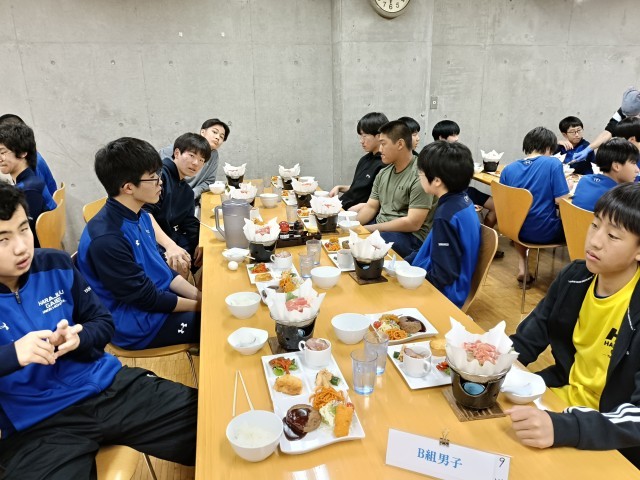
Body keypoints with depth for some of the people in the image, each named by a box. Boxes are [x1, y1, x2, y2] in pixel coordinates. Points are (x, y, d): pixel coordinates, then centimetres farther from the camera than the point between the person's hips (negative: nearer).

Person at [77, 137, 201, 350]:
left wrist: (201, 296, -2)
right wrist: (201, 305, -12)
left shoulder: (140, 217, 0)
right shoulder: (106, 239, -28)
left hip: (161, 298, 8)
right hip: (136, 324, -8)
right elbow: (146, 298, -21)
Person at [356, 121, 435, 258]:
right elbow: (370, 207, 11)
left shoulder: (419, 175, -16)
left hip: (410, 236, -7)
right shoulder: (383, 173, 9)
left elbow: (413, 223, -21)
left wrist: (369, 229, -20)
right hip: (379, 228, 8)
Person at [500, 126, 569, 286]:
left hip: (517, 230, 4)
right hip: (545, 232, -4)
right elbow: (561, 201, -14)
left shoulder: (508, 169, 0)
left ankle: (522, 265, 24)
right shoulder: (553, 163, -11)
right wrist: (567, 186, 8)